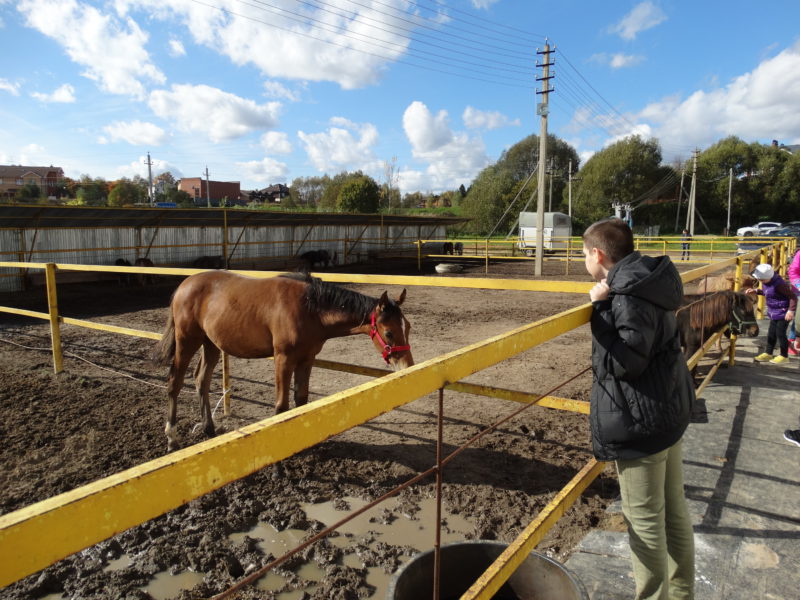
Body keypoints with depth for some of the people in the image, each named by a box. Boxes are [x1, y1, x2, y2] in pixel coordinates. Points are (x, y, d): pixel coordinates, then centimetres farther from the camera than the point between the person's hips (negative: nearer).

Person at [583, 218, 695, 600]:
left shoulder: (630, 296, -22)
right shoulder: (646, 284, 7)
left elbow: (625, 361, -24)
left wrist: (601, 308, -19)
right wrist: (607, 304, -2)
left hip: (641, 424, -10)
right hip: (668, 412, 10)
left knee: (645, 521, 5)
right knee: (674, 511, 21)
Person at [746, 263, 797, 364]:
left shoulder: (779, 284, -27)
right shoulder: (766, 282, -2)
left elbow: (793, 296, -23)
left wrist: (791, 310, -26)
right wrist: (756, 291, 5)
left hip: (783, 313, -8)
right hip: (773, 312, 8)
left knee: (780, 333, 1)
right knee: (771, 333, 14)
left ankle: (784, 355, 16)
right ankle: (768, 353, 24)